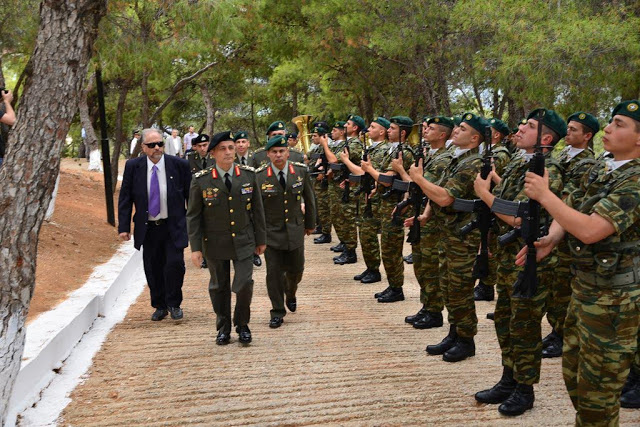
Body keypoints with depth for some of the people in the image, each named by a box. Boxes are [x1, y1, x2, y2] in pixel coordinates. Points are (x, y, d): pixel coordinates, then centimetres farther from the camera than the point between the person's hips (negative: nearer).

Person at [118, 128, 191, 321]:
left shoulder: (179, 165, -5)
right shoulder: (133, 166, -1)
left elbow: (191, 195, 2)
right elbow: (125, 198, 3)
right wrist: (124, 226, -2)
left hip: (174, 226, -2)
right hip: (147, 227, 2)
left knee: (175, 264, -10)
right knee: (152, 269, 8)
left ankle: (174, 304, 12)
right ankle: (159, 306, 27)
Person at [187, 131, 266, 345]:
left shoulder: (249, 175, -2)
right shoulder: (201, 180, -8)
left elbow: (257, 210, 5)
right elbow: (193, 216, -3)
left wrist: (261, 239, 7)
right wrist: (195, 247, -7)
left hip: (243, 241, 1)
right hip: (215, 244, 0)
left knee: (244, 284, -6)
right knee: (219, 287, 12)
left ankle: (242, 324, 19)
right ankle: (223, 327, 31)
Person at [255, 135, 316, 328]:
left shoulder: (301, 171, -5)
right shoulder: (259, 176, -13)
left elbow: (309, 199, 8)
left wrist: (310, 223, 14)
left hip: (295, 230, 2)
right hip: (271, 232, -2)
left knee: (296, 269, 13)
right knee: (274, 272, -1)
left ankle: (290, 294, 47)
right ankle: (277, 312, 14)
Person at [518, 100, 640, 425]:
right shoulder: (600, 172, 9)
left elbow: (589, 230, -30)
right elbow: (570, 210, 13)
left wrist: (544, 194, -22)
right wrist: (551, 239, -7)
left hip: (614, 298, -9)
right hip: (584, 288, 9)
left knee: (597, 387, 3)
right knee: (574, 372, 21)